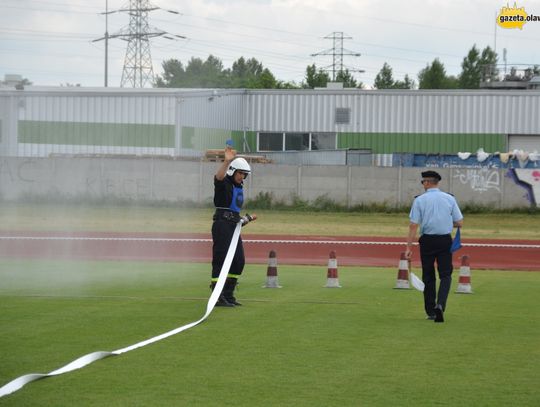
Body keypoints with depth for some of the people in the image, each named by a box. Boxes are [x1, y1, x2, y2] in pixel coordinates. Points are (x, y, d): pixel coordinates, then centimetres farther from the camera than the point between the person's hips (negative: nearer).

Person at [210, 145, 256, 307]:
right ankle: (218, 297, -12)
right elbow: (219, 176, -33)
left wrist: (246, 219, 30)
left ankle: (228, 295, 20)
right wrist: (227, 162, -47)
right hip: (222, 224, -9)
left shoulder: (239, 188, 19)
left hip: (233, 226, 9)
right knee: (221, 260, -11)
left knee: (239, 261, 10)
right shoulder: (224, 184, -8)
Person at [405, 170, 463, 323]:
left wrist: (409, 247, -7)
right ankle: (440, 304, -18)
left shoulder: (419, 200, -4)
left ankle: (431, 311, 15)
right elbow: (459, 223, 2)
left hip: (427, 241, 0)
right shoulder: (449, 199, 1)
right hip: (445, 240, 0)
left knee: (428, 277, 11)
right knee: (445, 275, 4)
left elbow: (413, 225, -8)